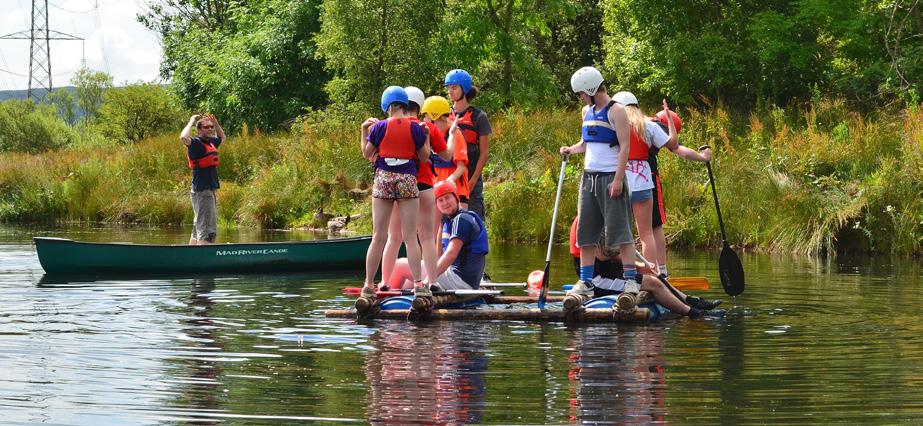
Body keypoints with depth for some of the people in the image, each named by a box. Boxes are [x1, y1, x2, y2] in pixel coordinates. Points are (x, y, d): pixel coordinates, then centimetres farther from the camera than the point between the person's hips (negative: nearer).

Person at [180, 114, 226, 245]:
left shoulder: (211, 142, 15)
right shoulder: (196, 143, -11)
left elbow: (222, 137, 37)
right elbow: (184, 137, -33)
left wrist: (215, 122, 20)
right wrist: (191, 122, -17)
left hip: (210, 189, 9)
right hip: (201, 191, -9)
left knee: (198, 230, 15)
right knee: (206, 230, -15)